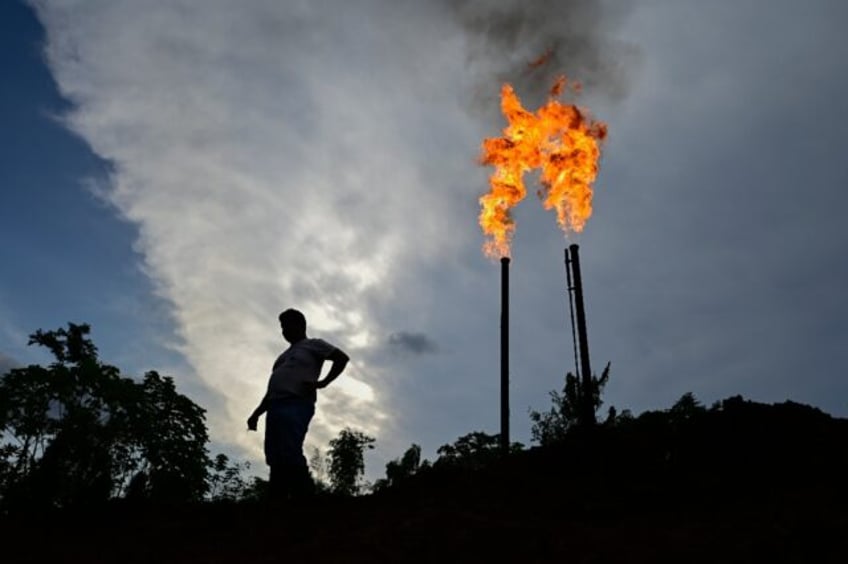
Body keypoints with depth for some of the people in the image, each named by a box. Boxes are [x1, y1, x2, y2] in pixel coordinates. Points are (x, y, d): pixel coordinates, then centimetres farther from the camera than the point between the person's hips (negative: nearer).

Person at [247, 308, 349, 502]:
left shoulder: (312, 345, 10)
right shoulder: (285, 355, 32)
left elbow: (342, 357, -4)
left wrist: (322, 382, -12)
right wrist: (256, 414, 22)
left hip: (296, 405, -8)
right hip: (275, 407, 8)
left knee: (290, 456, -21)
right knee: (276, 461, -2)